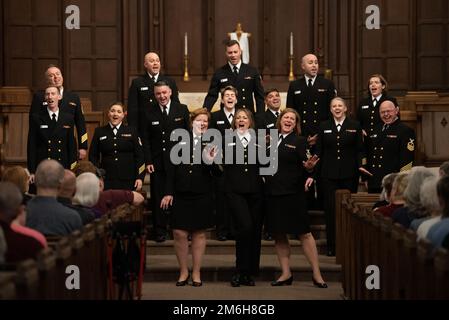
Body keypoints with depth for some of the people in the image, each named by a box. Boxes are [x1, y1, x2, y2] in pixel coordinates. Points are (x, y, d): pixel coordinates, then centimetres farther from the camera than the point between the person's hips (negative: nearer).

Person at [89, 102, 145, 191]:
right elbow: (93, 156, 11)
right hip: (107, 181, 0)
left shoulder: (132, 131, 8)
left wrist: (140, 177, -2)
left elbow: (139, 156, 5)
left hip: (128, 181, 0)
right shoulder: (99, 132, 10)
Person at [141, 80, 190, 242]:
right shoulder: (148, 113, 5)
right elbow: (145, 139, 4)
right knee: (158, 197, 3)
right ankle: (160, 231, 11)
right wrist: (148, 161, -4)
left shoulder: (182, 110, 4)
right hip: (157, 161, 1)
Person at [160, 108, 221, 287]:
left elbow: (218, 172, -1)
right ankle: (183, 271, 15)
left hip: (202, 196, 0)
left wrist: (211, 161, -21)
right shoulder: (181, 140, 4)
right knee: (179, 233, -2)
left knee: (199, 233, 7)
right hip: (180, 194, 0)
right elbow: (171, 168, 5)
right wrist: (169, 192, 0)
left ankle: (196, 272, 18)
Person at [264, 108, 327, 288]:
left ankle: (316, 274, 3)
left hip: (292, 193, -4)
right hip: (272, 193, 4)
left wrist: (308, 167, -26)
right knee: (278, 234, 8)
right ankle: (286, 274, 17)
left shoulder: (299, 141, 1)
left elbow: (303, 167, -7)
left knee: (304, 233, -2)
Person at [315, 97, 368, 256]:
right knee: (331, 209, -2)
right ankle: (332, 246, 4)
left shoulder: (355, 126, 6)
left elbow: (360, 150, 5)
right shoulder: (324, 126, 10)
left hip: (349, 174, -1)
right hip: (329, 174, 1)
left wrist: (360, 165, -11)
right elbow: (319, 151, 8)